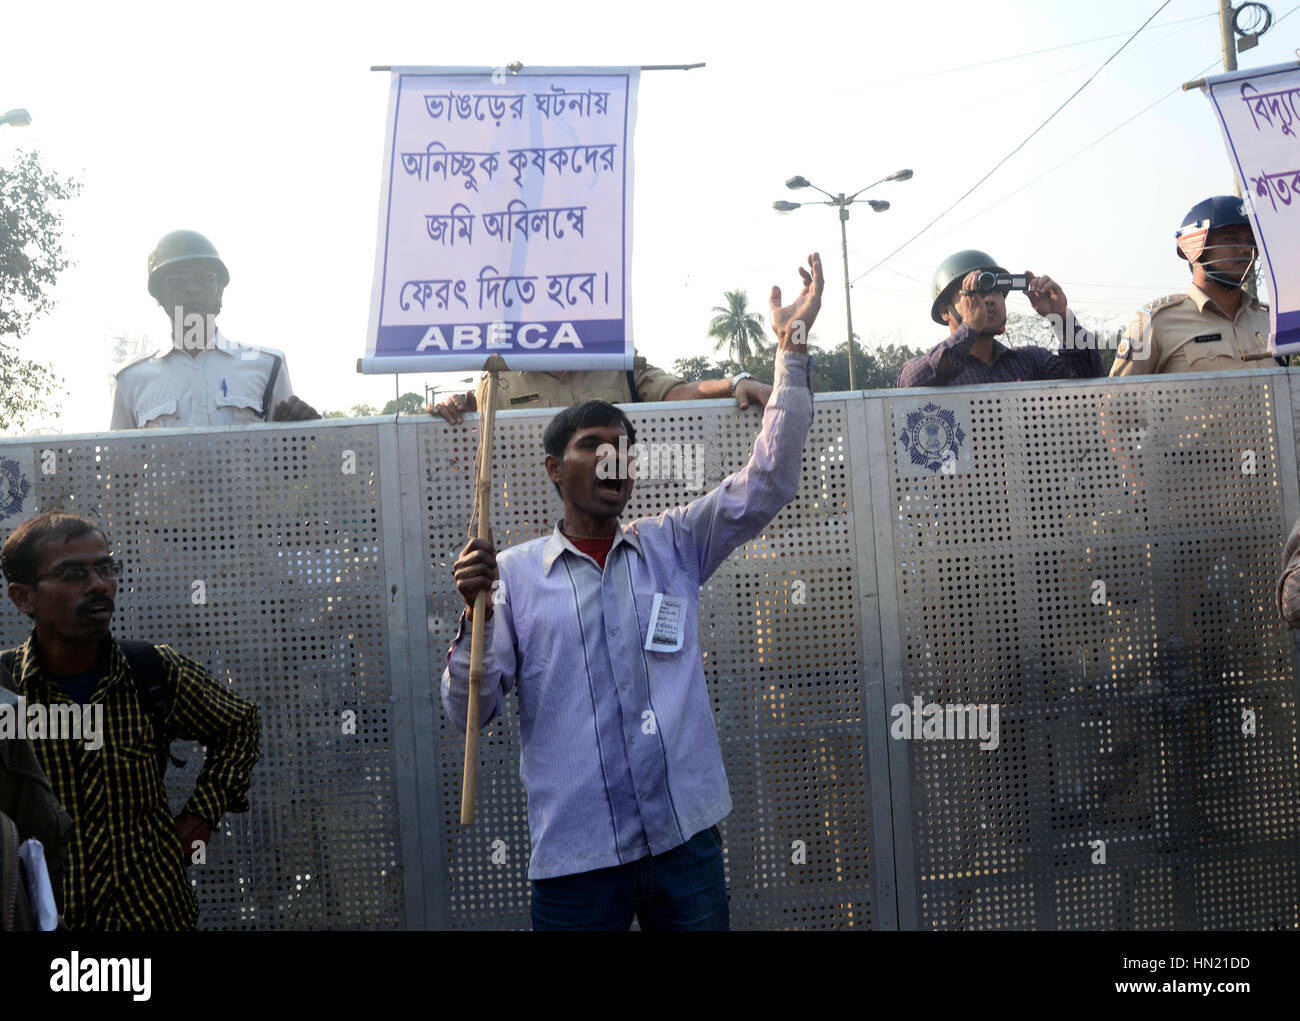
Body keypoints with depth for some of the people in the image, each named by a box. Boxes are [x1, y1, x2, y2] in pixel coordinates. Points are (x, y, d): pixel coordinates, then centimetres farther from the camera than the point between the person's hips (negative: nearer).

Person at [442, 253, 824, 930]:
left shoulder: (673, 545, 9)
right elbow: (469, 710, -2)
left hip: (685, 841, 2)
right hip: (573, 856, -2)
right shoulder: (513, 573, 3)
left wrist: (791, 349, -7)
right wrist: (475, 613, -18)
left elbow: (768, 484, 0)